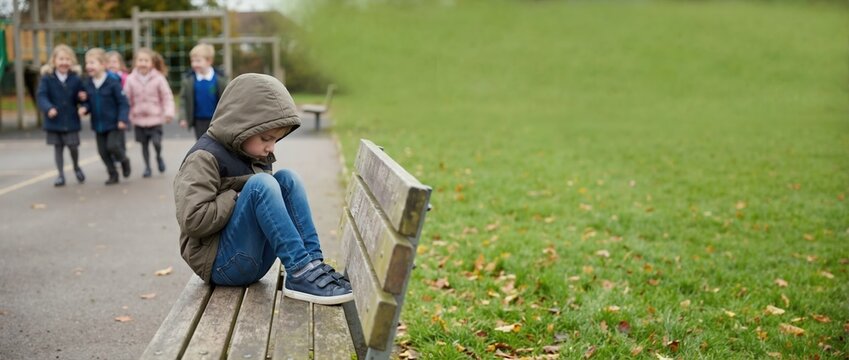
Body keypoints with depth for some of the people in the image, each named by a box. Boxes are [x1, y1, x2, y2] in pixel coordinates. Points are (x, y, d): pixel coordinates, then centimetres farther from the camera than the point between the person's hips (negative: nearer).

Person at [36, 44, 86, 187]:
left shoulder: (76, 78, -1)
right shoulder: (47, 78, -7)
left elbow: (80, 96, 8)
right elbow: (41, 95, -12)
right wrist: (48, 108, -28)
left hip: (71, 120, 0)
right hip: (54, 120, 0)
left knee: (73, 146, 2)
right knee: (58, 147, 8)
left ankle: (76, 167, 31)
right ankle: (61, 175, 20)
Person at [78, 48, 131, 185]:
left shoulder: (113, 82, -15)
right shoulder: (87, 84, 0)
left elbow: (123, 102, -14)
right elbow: (88, 102, 10)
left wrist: (123, 119, -22)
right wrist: (84, 108, -12)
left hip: (114, 123, -5)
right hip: (98, 124, 5)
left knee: (113, 146, -15)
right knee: (103, 151, 8)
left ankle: (124, 160, 17)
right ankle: (113, 174, 23)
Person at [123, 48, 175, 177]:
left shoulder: (158, 78, -7)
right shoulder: (131, 79, -2)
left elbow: (167, 96, -5)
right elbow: (127, 98, 2)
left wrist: (168, 112, -15)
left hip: (155, 118, -2)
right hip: (139, 119, 2)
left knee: (156, 142, -10)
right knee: (144, 144, 10)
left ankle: (159, 157, 23)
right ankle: (147, 166, 25)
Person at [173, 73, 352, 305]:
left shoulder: (254, 156, 13)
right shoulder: (205, 158, -12)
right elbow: (193, 219, -23)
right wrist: (240, 198, -16)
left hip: (256, 259, 8)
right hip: (220, 263, -8)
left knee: (286, 179, -6)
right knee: (259, 184, -26)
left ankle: (313, 262, -18)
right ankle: (300, 272, -29)